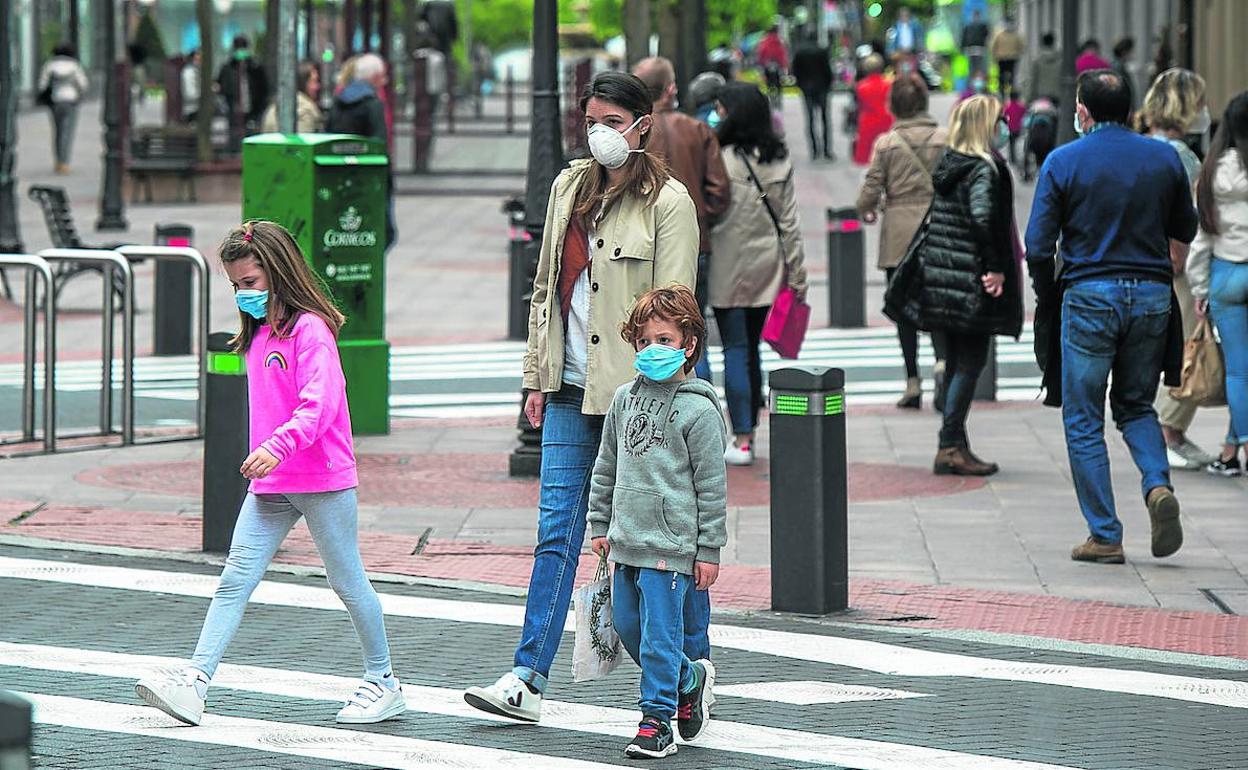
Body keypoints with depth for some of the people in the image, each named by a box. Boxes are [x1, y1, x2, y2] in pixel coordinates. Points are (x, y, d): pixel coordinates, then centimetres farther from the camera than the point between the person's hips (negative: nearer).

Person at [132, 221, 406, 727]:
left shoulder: (310, 329, -13)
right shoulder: (259, 334, 13)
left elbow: (319, 403, -25)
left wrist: (278, 446, -37)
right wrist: (264, 458, 15)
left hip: (321, 480, -7)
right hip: (269, 485, 7)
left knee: (347, 582, 5)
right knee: (234, 579, -4)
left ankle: (383, 684, 19)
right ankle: (194, 682, -12)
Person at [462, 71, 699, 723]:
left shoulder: (668, 201, -6)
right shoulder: (569, 187, 12)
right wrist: (536, 376, 13)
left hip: (635, 391, -5)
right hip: (570, 391, 5)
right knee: (556, 530, 0)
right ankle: (528, 680, -3)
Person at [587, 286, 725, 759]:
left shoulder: (698, 410, -8)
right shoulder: (625, 399, 9)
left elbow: (712, 485, -7)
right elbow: (606, 467, 19)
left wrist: (709, 549, -7)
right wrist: (600, 523, 16)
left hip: (671, 543, -7)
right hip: (627, 540, 7)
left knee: (659, 634, -6)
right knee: (626, 625, 13)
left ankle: (657, 719, 3)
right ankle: (689, 679, 32)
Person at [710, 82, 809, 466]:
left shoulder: (721, 159, -14)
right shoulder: (780, 160, 4)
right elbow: (790, 221, 6)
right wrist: (797, 273, 10)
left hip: (729, 267, -5)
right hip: (767, 265, 5)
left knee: (735, 350, -3)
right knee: (751, 348, 16)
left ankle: (742, 439, -7)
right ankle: (748, 431, 21)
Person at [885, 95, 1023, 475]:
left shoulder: (948, 165, 11)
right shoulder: (985, 170, -14)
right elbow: (984, 218, -27)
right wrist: (996, 268, -21)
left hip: (941, 274, 8)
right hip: (971, 280, -8)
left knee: (957, 359, 14)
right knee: (971, 360, -4)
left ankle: (954, 446, 18)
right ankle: (951, 445, -7)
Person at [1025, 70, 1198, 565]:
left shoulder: (1063, 162, -5)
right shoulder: (1164, 158, 3)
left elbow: (1038, 246, -7)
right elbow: (1186, 231, 14)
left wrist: (1047, 297, 10)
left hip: (1089, 297, -3)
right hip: (1152, 296, 3)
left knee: (1083, 421, 6)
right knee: (1136, 406, 19)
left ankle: (1105, 536, 3)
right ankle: (1157, 485, -8)